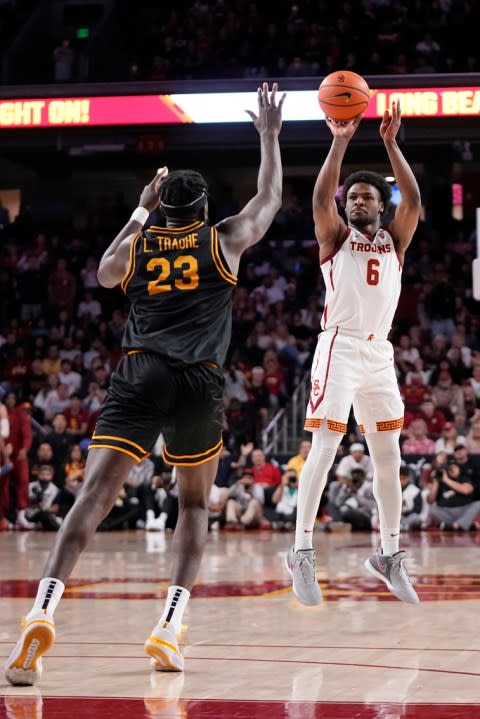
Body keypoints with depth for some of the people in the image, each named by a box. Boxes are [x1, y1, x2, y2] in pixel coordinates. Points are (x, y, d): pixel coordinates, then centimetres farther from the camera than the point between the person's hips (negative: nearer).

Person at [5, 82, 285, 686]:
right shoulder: (223, 240, 12)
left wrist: (141, 210, 47)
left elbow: (104, 273, 41)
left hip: (139, 375, 1)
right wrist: (269, 135, 42)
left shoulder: (136, 245, 17)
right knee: (194, 503, 18)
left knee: (95, 494, -12)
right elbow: (270, 198, 30)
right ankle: (169, 629, 3)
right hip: (199, 382, 0)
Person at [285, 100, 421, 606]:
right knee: (323, 450, -12)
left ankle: (389, 555, 19)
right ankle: (302, 552, -9)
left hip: (380, 352, 5)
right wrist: (340, 142, -22)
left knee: (388, 458, 8)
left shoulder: (394, 240, 13)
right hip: (339, 347, -5)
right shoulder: (335, 235, 4)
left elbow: (413, 199, -5)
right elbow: (321, 196, -15)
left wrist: (391, 143, -11)